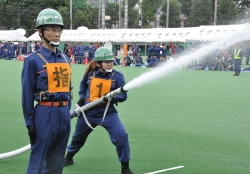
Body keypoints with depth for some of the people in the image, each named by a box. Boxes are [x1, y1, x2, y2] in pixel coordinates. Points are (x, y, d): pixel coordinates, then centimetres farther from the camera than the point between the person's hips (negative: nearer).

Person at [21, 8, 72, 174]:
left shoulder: (65, 59, 11)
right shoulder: (34, 60, -7)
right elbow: (27, 93, -7)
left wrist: (67, 112, 15)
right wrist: (30, 123, -8)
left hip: (64, 113, 6)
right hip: (45, 114, -6)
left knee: (57, 159, 14)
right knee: (38, 160, -2)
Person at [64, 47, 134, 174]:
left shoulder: (117, 76, -13)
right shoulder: (90, 73, -6)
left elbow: (123, 95, -13)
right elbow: (83, 85, 16)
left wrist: (112, 98, -30)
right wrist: (82, 98, 7)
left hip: (108, 113, -2)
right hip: (88, 112, 2)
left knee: (121, 136, -20)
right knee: (78, 137, 22)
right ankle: (69, 157, 51)